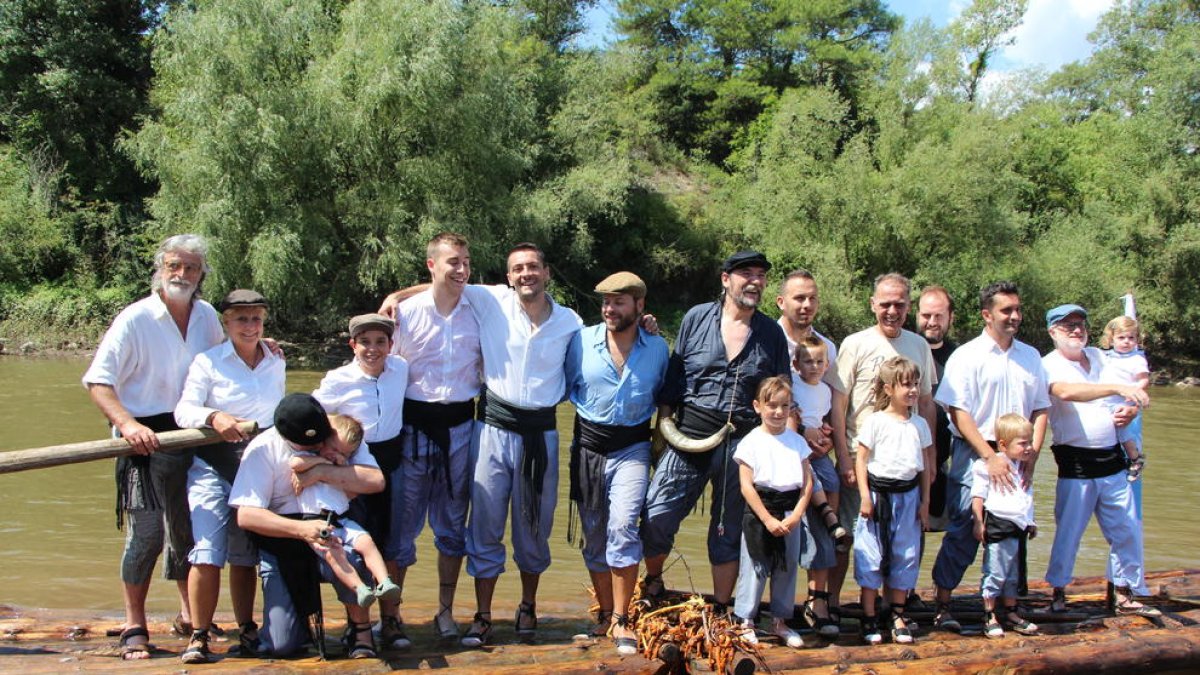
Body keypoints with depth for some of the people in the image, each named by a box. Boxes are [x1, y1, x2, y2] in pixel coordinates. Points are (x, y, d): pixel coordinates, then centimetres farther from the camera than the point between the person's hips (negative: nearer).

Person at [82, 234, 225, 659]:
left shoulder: (207, 315, 6)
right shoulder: (135, 319, -9)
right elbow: (97, 381, -12)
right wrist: (127, 423, -25)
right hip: (146, 439, -5)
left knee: (189, 528, 13)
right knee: (146, 532, -9)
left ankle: (189, 615, 29)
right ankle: (134, 628, 4)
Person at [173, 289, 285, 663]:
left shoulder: (276, 363, 10)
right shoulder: (208, 361, -4)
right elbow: (184, 409, -12)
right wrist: (214, 417, -31)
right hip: (214, 466, -4)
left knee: (245, 555, 10)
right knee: (208, 552, -12)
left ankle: (247, 631, 19)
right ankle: (199, 636, -3)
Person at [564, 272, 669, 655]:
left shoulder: (657, 348, 1)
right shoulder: (582, 341, -3)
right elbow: (566, 387, 11)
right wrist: (589, 409, 3)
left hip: (632, 447, -1)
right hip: (588, 446, 2)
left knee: (622, 526, -19)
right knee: (594, 534, 7)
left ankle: (620, 621, -9)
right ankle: (606, 614, 24)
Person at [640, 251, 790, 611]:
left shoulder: (772, 333, 6)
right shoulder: (697, 318, 4)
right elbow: (673, 374, 7)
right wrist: (664, 419, 2)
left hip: (744, 442, 1)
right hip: (690, 433, -1)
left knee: (730, 529, 9)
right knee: (656, 516, -8)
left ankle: (721, 609, 23)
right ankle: (652, 581, 19)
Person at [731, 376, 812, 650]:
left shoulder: (797, 441, 6)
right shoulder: (751, 442, -5)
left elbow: (807, 482, 5)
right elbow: (746, 486, -9)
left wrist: (796, 515, -7)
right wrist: (768, 519, -14)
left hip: (791, 512, 4)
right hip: (759, 511, -4)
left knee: (787, 568, 10)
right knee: (755, 568, -1)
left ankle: (780, 620, 22)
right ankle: (745, 622, 10)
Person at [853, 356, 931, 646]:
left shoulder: (920, 424, 7)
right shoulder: (875, 422, -6)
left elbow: (924, 465, 11)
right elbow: (861, 460, -6)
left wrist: (925, 501, 7)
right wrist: (865, 496, -12)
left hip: (909, 495, 4)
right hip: (879, 493, -4)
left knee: (906, 555, 8)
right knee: (872, 554, 0)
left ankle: (898, 616, 20)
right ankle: (869, 618, 9)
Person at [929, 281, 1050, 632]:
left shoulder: (1030, 357, 12)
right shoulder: (967, 356, -5)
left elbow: (1040, 409, 14)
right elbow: (958, 412, -11)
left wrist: (1032, 453, -1)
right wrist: (991, 457, -17)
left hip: (1015, 458, 5)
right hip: (973, 456, -5)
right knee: (964, 531, -4)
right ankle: (942, 604, 5)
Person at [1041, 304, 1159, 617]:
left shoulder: (1099, 357, 11)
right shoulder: (1049, 365, -9)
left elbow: (1129, 401, 21)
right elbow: (1066, 392, -32)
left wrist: (1129, 412, -2)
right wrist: (1118, 388, -40)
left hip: (1112, 459, 6)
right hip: (1075, 464, -6)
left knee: (1127, 531, 9)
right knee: (1068, 532, 1)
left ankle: (1125, 596, 21)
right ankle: (1058, 592, 18)